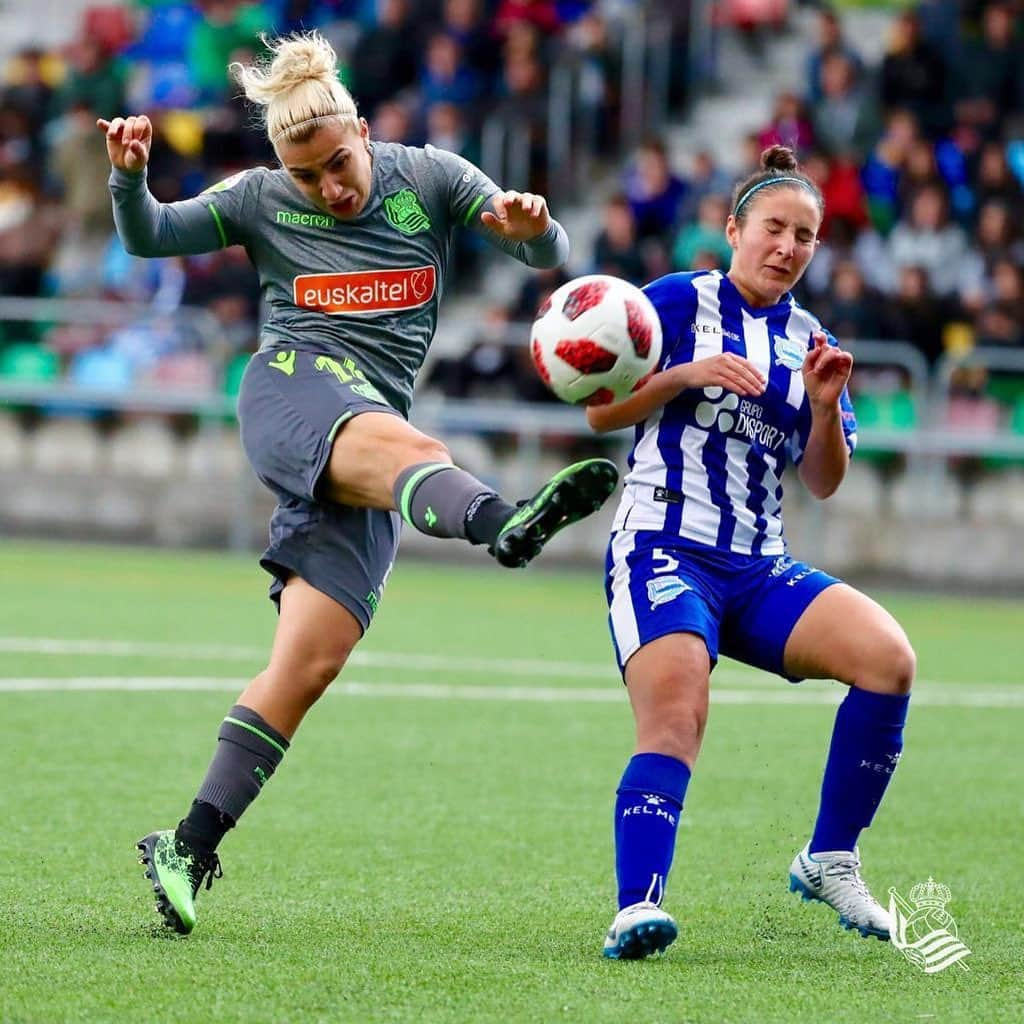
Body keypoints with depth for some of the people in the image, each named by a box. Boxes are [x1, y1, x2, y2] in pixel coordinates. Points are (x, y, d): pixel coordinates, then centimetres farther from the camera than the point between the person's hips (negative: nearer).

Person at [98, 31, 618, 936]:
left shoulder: (428, 179, 12)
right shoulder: (262, 201, 12)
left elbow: (549, 257, 6)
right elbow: (147, 239, 14)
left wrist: (531, 228, -18)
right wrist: (130, 177, -7)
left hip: (369, 456, 3)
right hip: (291, 393, -3)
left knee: (310, 664, -9)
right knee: (400, 446, -39)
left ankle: (191, 848, -7)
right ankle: (501, 521, -73)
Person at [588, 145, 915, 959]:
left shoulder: (809, 341, 16)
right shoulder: (679, 303, 3)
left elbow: (823, 482, 14)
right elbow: (600, 412, -1)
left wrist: (825, 406, -5)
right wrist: (687, 373, -16)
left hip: (759, 571, 5)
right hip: (663, 550, -5)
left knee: (887, 656, -18)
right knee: (676, 722, -28)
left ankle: (829, 861, -4)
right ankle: (637, 907, -38)